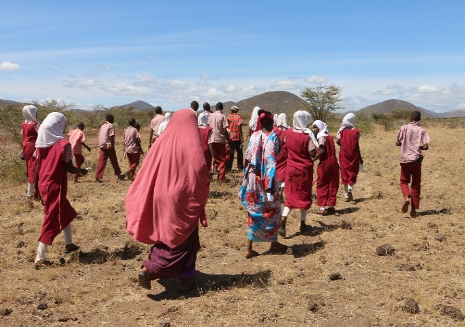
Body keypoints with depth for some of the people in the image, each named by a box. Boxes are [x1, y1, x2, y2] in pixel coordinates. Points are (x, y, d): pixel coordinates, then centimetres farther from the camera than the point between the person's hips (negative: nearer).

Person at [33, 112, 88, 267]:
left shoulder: (41, 143, 5)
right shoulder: (63, 144, -14)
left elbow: (37, 167, 9)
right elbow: (69, 168, -11)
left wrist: (37, 188, 19)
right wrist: (82, 171, 8)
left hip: (44, 185, 7)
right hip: (56, 186, -7)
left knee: (66, 212, 23)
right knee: (52, 219, -1)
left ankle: (69, 244, 33)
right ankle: (40, 258, 0)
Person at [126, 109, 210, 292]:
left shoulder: (163, 140, 1)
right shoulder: (192, 145, -13)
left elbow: (148, 171, 3)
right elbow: (201, 175, -14)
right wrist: (203, 190, 5)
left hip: (161, 197, 6)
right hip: (182, 200, -5)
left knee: (166, 235, 22)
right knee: (183, 239, 9)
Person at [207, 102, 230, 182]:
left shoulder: (210, 116, 5)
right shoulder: (223, 116, -6)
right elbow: (226, 129, -11)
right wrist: (227, 140, -5)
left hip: (212, 139, 3)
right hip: (221, 139, -3)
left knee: (216, 159, 16)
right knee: (223, 159, 6)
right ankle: (221, 178, 3)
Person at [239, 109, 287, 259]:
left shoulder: (254, 136, 4)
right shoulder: (273, 137, -10)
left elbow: (247, 158, 4)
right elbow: (271, 162, -16)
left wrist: (248, 179, 13)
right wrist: (271, 185, -16)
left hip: (252, 178, 5)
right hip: (265, 179, -4)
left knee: (253, 210, 11)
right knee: (273, 209, 16)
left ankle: (249, 249, 13)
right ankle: (273, 242, 28)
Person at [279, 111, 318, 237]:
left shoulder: (289, 132, -1)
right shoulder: (307, 135, -16)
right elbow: (313, 154, -16)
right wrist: (314, 141, -4)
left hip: (291, 168, 4)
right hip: (305, 169, -4)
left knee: (291, 195, 12)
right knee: (304, 196, 13)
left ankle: (283, 220, -8)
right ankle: (303, 224, 21)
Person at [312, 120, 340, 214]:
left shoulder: (321, 137, -8)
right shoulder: (329, 136, 15)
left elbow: (322, 151, -20)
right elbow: (332, 151, 13)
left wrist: (313, 159, -17)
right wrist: (337, 164, 13)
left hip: (325, 162, -8)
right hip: (333, 161, 8)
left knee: (322, 185, 0)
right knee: (332, 185, 11)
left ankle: (322, 207, -2)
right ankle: (331, 206, 16)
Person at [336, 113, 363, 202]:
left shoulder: (341, 131, -2)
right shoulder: (355, 131, -8)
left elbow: (338, 142, -6)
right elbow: (357, 146, -8)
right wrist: (360, 158, 0)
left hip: (344, 155, 2)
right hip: (353, 155, -2)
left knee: (345, 174, 9)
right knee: (353, 172, 11)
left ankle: (346, 196, 12)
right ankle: (350, 188, -17)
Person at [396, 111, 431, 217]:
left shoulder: (404, 128, -2)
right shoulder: (421, 130, -1)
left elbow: (398, 143, -1)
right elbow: (426, 147, -8)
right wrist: (419, 147, 12)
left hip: (404, 159, 0)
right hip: (416, 159, 0)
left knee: (404, 181, 17)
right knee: (416, 185, 10)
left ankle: (407, 197, -13)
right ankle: (414, 210, 11)